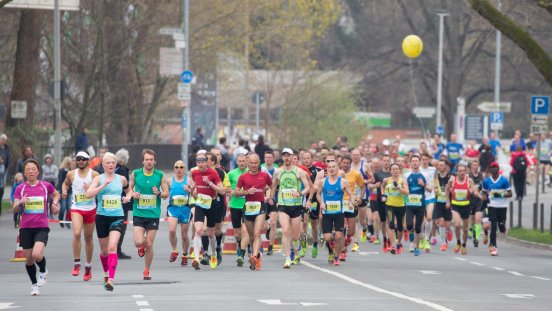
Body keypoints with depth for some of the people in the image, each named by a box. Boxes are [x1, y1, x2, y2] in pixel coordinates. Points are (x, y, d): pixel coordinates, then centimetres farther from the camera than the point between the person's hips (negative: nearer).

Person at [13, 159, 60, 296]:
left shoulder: (46, 186, 1)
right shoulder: (20, 188, 2)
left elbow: (56, 194, 23)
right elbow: (15, 209, -3)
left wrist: (54, 204, 4)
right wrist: (20, 203, -24)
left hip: (41, 227, -2)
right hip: (26, 228, 2)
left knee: (37, 255, -22)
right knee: (29, 259, 6)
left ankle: (43, 271, 11)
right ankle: (34, 285, 27)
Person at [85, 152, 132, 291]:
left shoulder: (121, 179, 6)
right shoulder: (99, 178, -1)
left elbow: (128, 190, 27)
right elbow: (88, 194, -16)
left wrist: (128, 197, 6)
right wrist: (103, 185, -24)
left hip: (117, 217, 0)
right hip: (102, 217, 0)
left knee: (112, 247, -19)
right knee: (104, 250, 13)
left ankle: (111, 280, -24)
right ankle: (106, 273, 42)